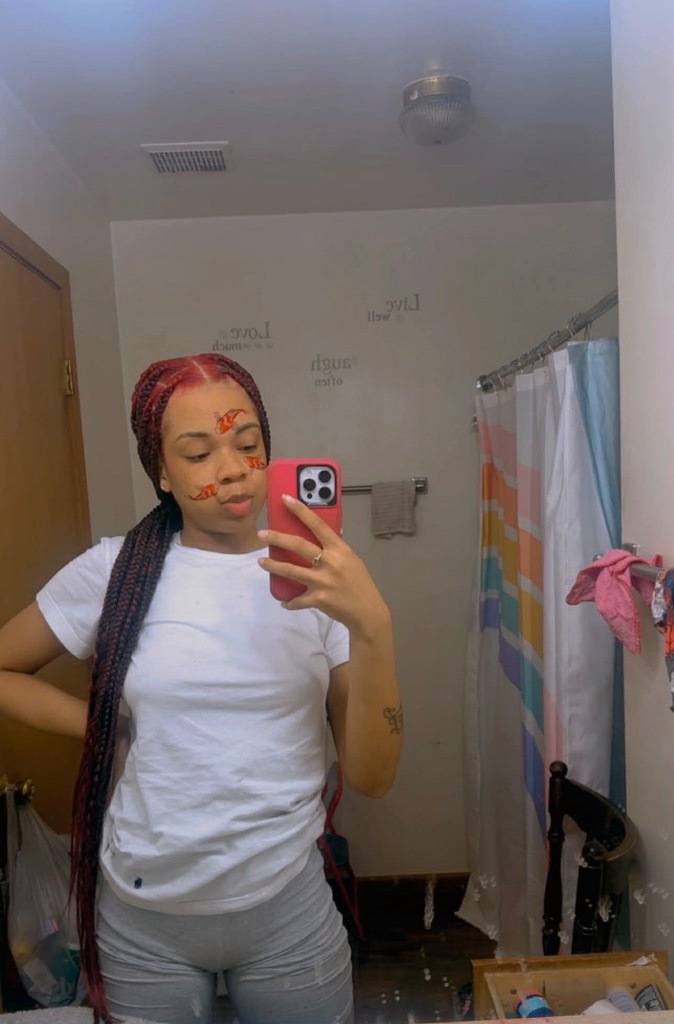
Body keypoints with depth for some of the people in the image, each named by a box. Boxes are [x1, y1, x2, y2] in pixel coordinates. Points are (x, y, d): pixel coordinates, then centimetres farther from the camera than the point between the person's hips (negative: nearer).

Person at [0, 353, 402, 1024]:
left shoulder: (317, 577, -9)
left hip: (287, 906, 1)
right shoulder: (114, 571, -9)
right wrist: (106, 728, -8)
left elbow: (371, 776, -12)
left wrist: (372, 627, -27)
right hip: (141, 919, 0)